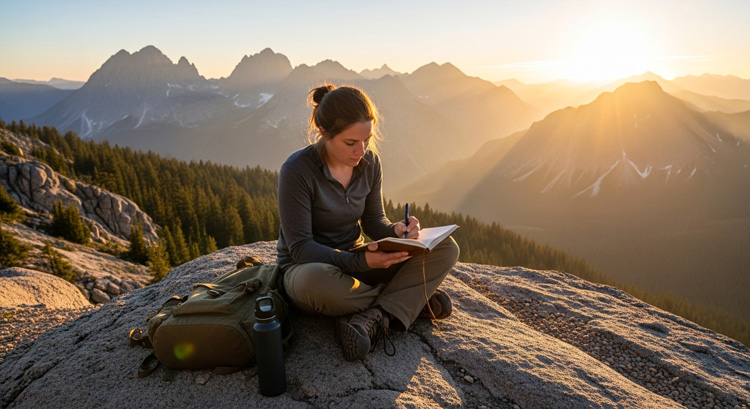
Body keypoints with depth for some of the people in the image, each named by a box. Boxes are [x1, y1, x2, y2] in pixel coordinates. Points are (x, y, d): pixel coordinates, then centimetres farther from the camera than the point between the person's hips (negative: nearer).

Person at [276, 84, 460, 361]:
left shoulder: (369, 162, -5)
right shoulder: (297, 171, -22)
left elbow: (373, 221, 4)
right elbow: (300, 248, -22)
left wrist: (396, 231, -20)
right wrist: (360, 261, -36)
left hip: (354, 259, 5)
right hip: (307, 268, -4)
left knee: (445, 248, -11)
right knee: (316, 283, -44)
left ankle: (371, 320, -26)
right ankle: (413, 300, -15)